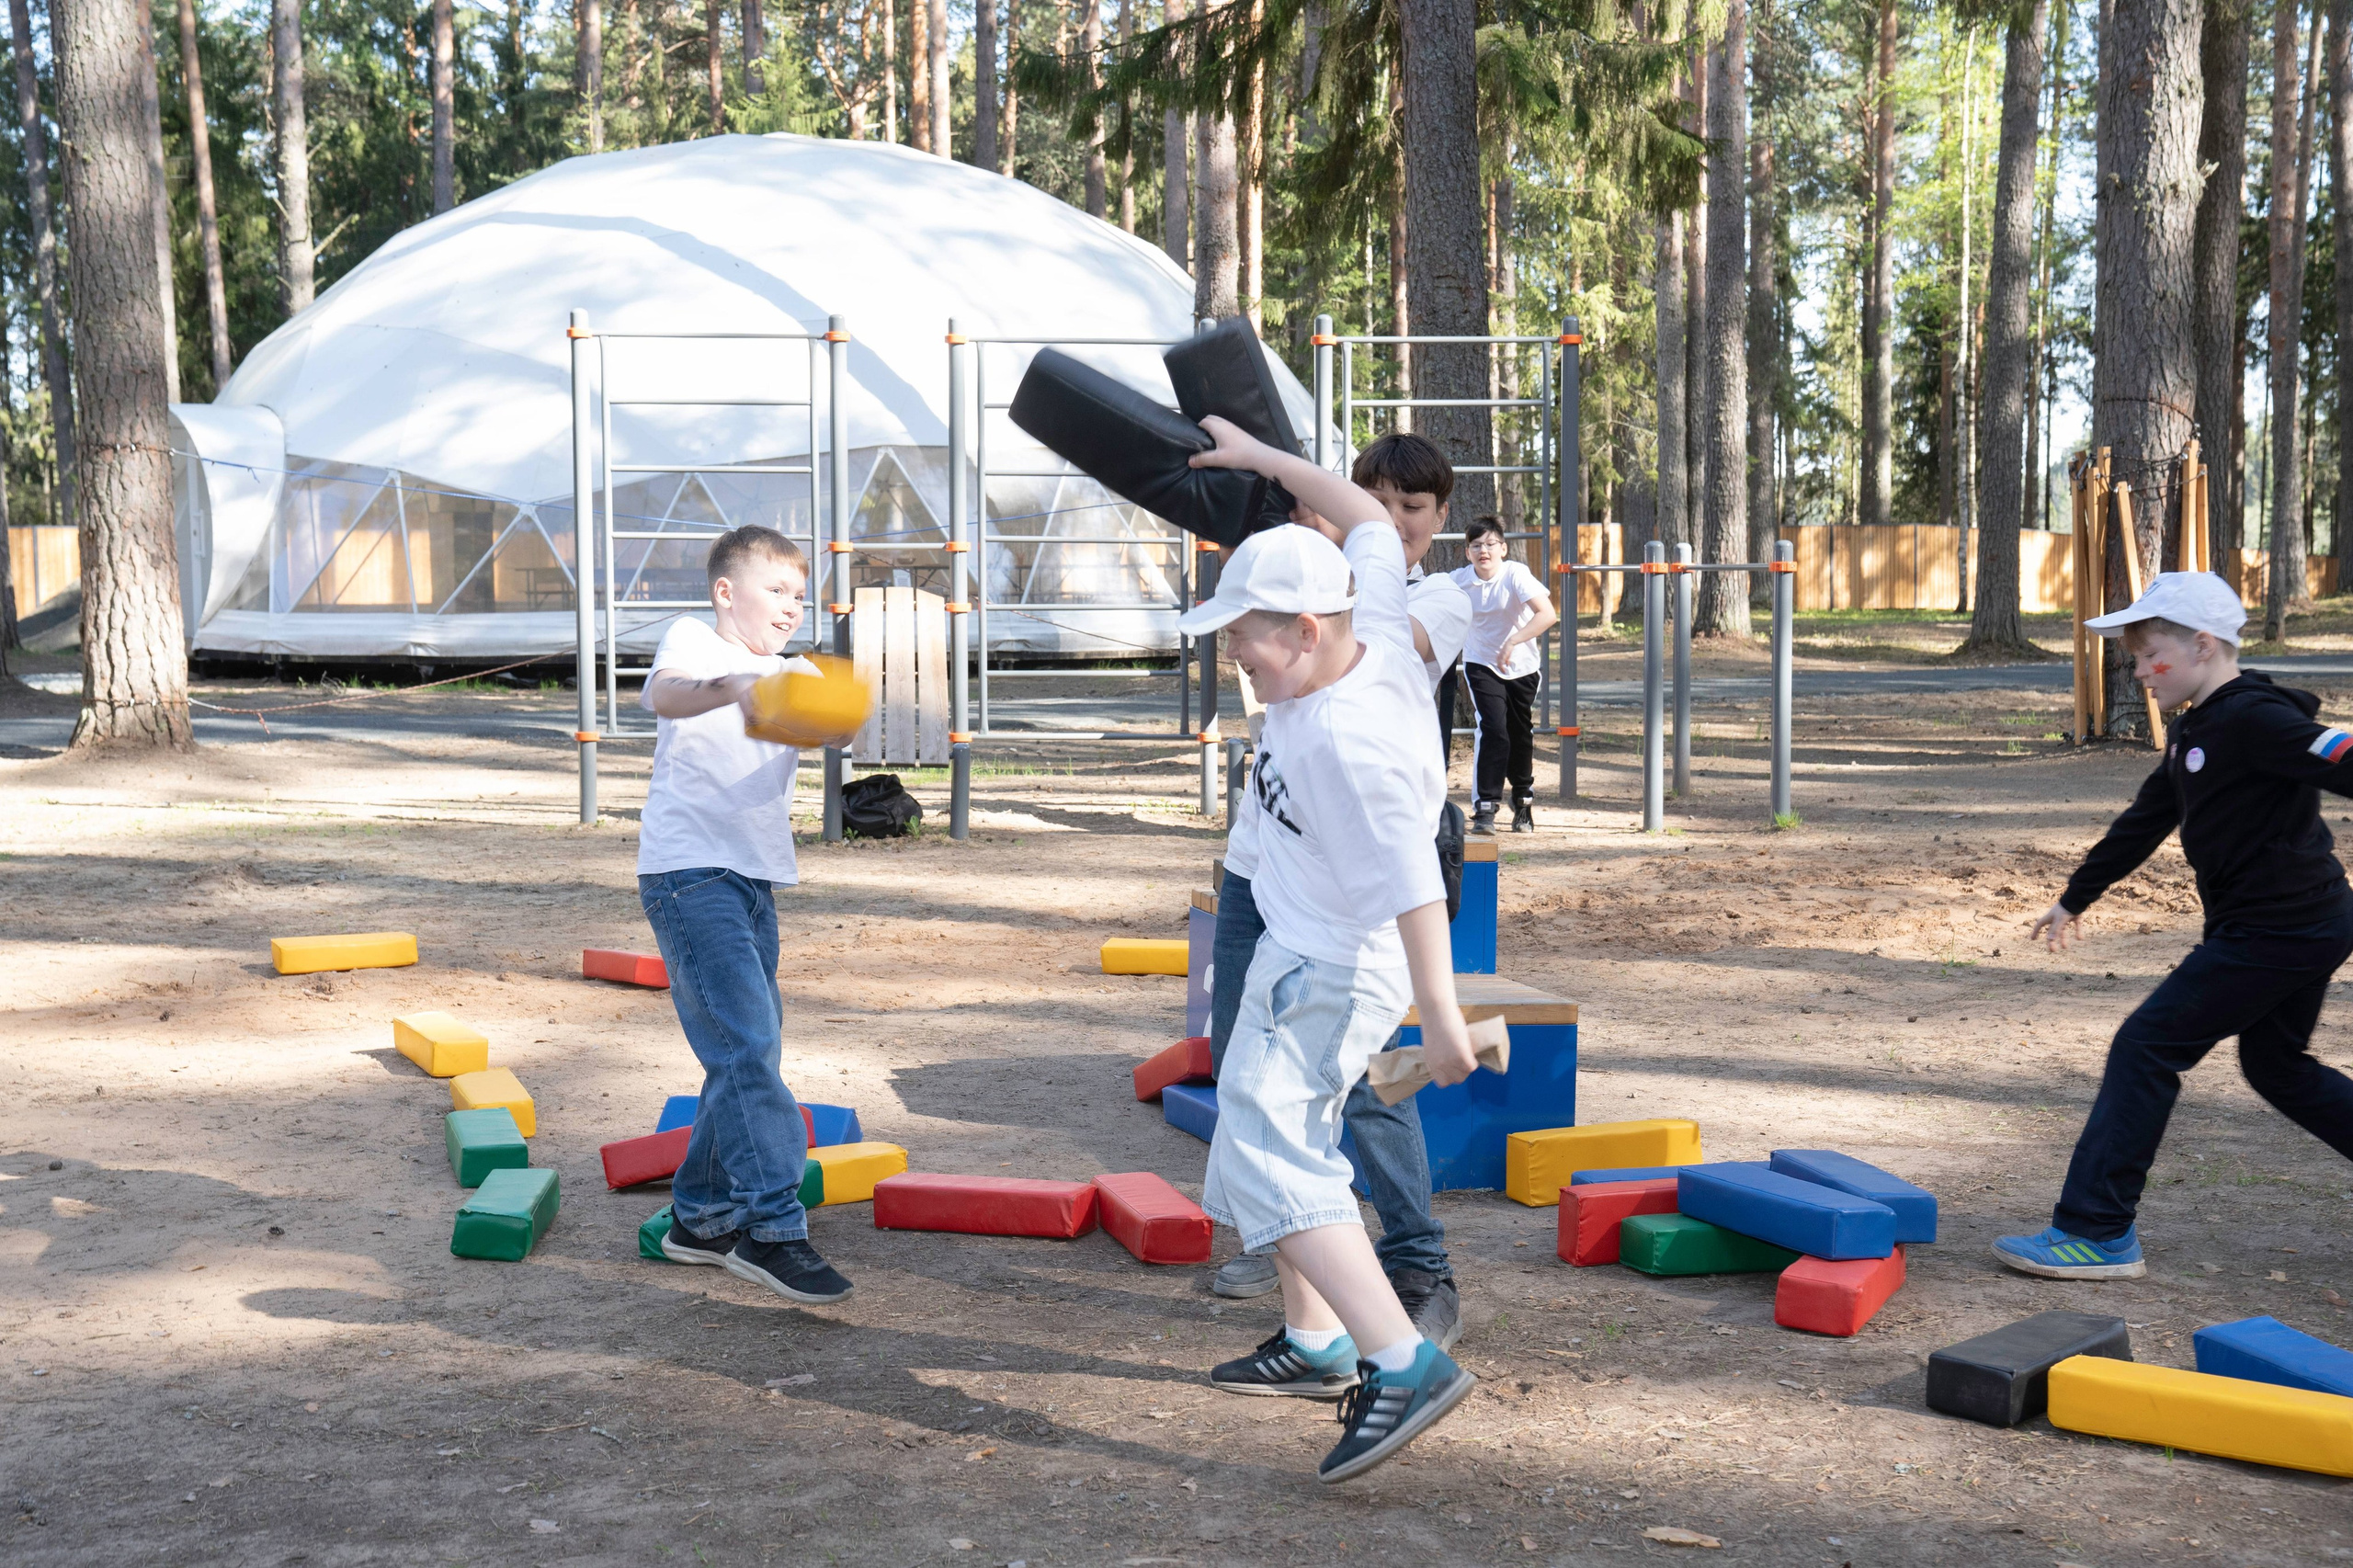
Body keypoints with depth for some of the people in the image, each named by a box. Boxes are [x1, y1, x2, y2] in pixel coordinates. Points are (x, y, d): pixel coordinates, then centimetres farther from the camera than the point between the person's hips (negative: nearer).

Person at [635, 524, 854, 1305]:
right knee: (747, 1045, -16)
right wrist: (728, 687, -45)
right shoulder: (693, 639, -1)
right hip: (688, 871, -8)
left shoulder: (796, 675, 16)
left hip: (755, 881, 8)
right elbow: (662, 693, -24)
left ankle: (700, 1218, 23)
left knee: (750, 1053, 12)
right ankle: (772, 1227, -18)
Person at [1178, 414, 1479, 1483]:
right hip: (1303, 954, 11)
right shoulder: (1373, 630, -6)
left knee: (1267, 1156, -20)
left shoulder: (1346, 738, -31)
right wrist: (1259, 457, 17)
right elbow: (1367, 521, 12)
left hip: (1331, 972, -11)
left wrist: (1441, 1015, -28)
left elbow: (1412, 884, -30)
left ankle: (1404, 1364, -28)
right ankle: (1316, 1343, 35)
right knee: (1280, 1142, 22)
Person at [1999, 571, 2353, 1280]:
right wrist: (2075, 898, 31)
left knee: (2146, 1047, -7)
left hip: (2274, 930, -10)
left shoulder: (2255, 720, -18)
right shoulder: (2195, 732, 14)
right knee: (2277, 1067, 22)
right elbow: (2145, 822, 24)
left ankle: (2098, 1231, -4)